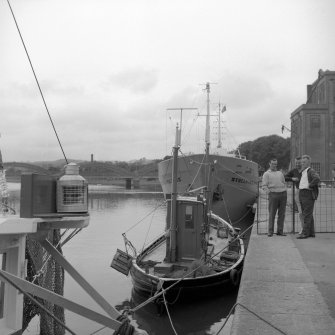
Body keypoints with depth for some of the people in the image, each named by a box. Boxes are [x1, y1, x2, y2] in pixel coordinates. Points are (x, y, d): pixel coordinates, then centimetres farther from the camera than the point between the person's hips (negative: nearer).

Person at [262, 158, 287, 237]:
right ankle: (270, 231, 1)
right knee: (272, 214, -5)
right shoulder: (266, 174, 6)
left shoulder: (280, 173, 20)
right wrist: (269, 192, -17)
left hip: (283, 194, 4)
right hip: (273, 194, -4)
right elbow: (264, 186, -2)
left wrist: (285, 191, 9)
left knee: (282, 214, 3)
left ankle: (280, 231, 7)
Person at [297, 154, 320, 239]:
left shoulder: (311, 171, -9)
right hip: (301, 194, 9)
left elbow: (317, 179, -28)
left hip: (308, 194, -9)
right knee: (308, 215, 11)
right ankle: (311, 232, 15)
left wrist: (310, 185, -19)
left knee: (307, 214, -9)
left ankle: (305, 233, -11)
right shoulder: (303, 172, 19)